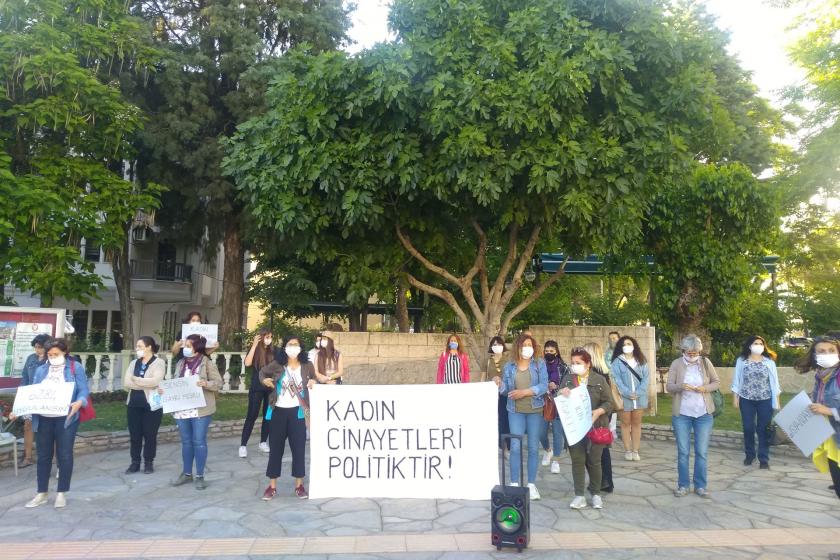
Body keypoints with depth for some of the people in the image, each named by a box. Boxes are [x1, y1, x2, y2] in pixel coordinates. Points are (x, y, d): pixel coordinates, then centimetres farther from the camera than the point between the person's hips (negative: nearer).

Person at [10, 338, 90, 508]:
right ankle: (42, 493, 23)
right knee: (43, 455, 10)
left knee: (65, 455, 3)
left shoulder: (76, 368, 0)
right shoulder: (40, 370, 11)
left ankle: (61, 493, 15)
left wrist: (79, 403, -28)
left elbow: (83, 390, -8)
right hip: (43, 419, 4)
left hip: (66, 418, -4)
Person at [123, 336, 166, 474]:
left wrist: (135, 380, -9)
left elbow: (155, 381, -20)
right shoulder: (133, 363, 11)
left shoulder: (159, 363, -5)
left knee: (150, 435, 4)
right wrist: (146, 384, -15)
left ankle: (149, 462, 16)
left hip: (152, 404, -5)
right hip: (134, 404, 5)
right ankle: (135, 462, 20)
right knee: (134, 435, 9)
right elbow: (126, 382, -2)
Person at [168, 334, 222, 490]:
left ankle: (199, 476, 10)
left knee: (199, 442, 0)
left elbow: (218, 383, -7)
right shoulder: (181, 363, 11)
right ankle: (187, 473, 27)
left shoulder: (207, 363, -6)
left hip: (200, 410, -5)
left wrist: (206, 384, -25)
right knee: (186, 442, 14)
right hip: (182, 410, 5)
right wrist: (165, 390, -3)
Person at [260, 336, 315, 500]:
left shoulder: (307, 366, -1)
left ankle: (299, 485, 17)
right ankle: (272, 486, 18)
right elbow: (262, 372, 15)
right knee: (276, 448, 7)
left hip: (297, 412, 0)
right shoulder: (277, 364, -2)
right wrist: (264, 380, -6)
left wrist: (313, 382, -8)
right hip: (278, 411, 0)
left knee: (299, 448, 4)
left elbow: (314, 379, 15)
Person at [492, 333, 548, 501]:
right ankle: (514, 484, 5)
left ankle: (531, 484, 15)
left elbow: (544, 386, -9)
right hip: (515, 411, 0)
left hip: (535, 410, 0)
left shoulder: (540, 364, 1)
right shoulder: (509, 366, 5)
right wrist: (499, 384, -19)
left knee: (533, 447, 6)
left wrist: (525, 392, -19)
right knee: (515, 447, -3)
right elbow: (506, 389, 3)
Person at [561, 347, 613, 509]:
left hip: (595, 426, -2)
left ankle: (596, 494, 21)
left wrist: (598, 411, -20)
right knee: (577, 460, 3)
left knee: (594, 461, 6)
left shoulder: (599, 380, -1)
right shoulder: (568, 379, 7)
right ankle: (579, 496, 9)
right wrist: (561, 394, -12)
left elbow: (609, 402, -2)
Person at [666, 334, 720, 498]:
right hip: (681, 414, -1)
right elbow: (669, 386, -3)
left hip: (704, 414, 1)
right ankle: (683, 485, 16)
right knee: (683, 452, 6)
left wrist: (705, 388, -14)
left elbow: (717, 382, 6)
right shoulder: (676, 364, -3)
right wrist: (681, 386, -23)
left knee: (701, 452, 7)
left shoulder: (706, 362, 0)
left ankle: (700, 486, 18)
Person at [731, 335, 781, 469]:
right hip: (746, 400, 0)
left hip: (765, 400, 0)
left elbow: (774, 382, 3)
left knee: (764, 429, 3)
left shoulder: (769, 361, 1)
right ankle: (749, 455, 23)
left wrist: (776, 401, 1)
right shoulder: (741, 360, 1)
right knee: (748, 428, 7)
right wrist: (735, 398, 1)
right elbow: (737, 380, 4)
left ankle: (764, 458, 11)